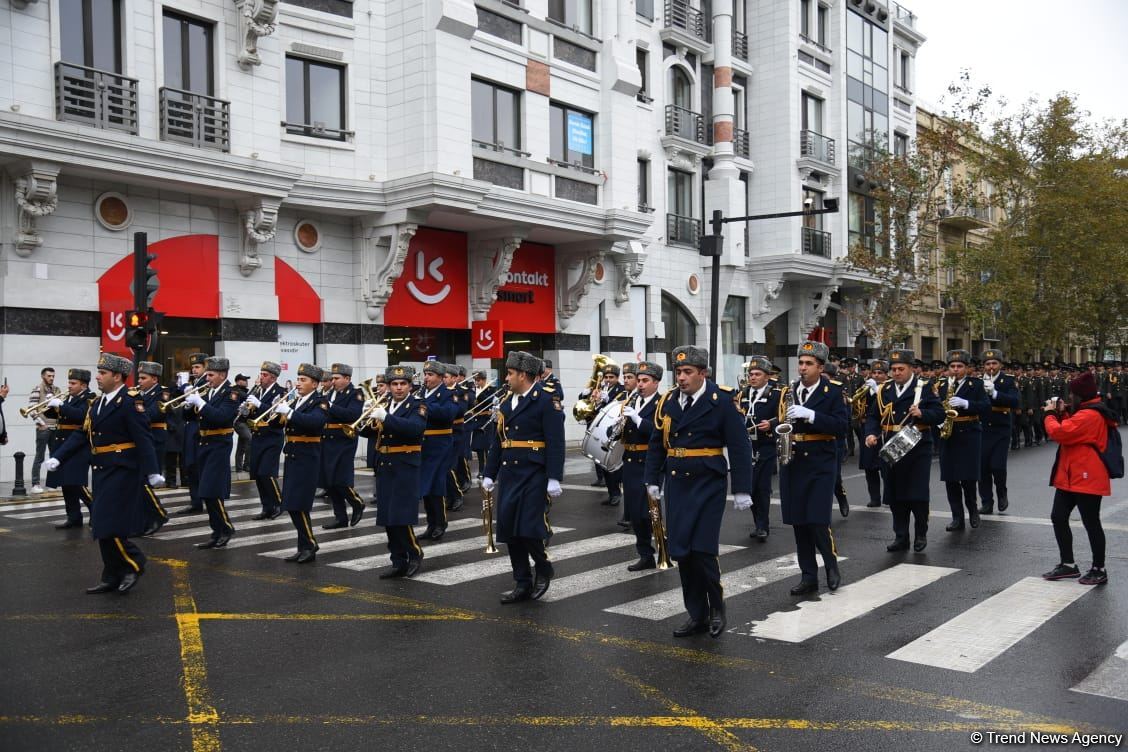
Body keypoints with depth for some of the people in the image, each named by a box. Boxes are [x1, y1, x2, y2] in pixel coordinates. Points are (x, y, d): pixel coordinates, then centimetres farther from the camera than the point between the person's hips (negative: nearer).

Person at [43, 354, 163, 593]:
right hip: (102, 472, 9)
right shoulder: (96, 404, 13)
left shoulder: (130, 400, -13)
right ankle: (112, 578, 19)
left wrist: (151, 472, -26)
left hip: (122, 472, -9)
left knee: (110, 525, -11)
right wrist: (57, 458, 4)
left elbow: (142, 438, -20)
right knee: (102, 527, 11)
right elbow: (82, 435, 14)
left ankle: (133, 563, 8)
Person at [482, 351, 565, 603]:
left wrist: (554, 478, -19)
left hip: (534, 475, -7)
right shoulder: (506, 403, 14)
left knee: (530, 529, -10)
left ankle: (543, 568, 17)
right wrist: (489, 474, 15)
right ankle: (522, 584, 16)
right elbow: (498, 441, 18)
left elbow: (555, 443, -14)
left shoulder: (546, 401, -8)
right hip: (508, 475, 7)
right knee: (509, 531, 6)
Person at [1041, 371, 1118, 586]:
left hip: (1087, 479, -11)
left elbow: (1059, 433, -26)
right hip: (1071, 477, 11)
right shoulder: (1087, 412, 14)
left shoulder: (1089, 415, -20)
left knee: (1091, 523, 0)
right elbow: (1070, 431, 23)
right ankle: (1068, 565, 19)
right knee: (1058, 518, 11)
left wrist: (1049, 414, -9)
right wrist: (1061, 413, 8)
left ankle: (1099, 570, 12)